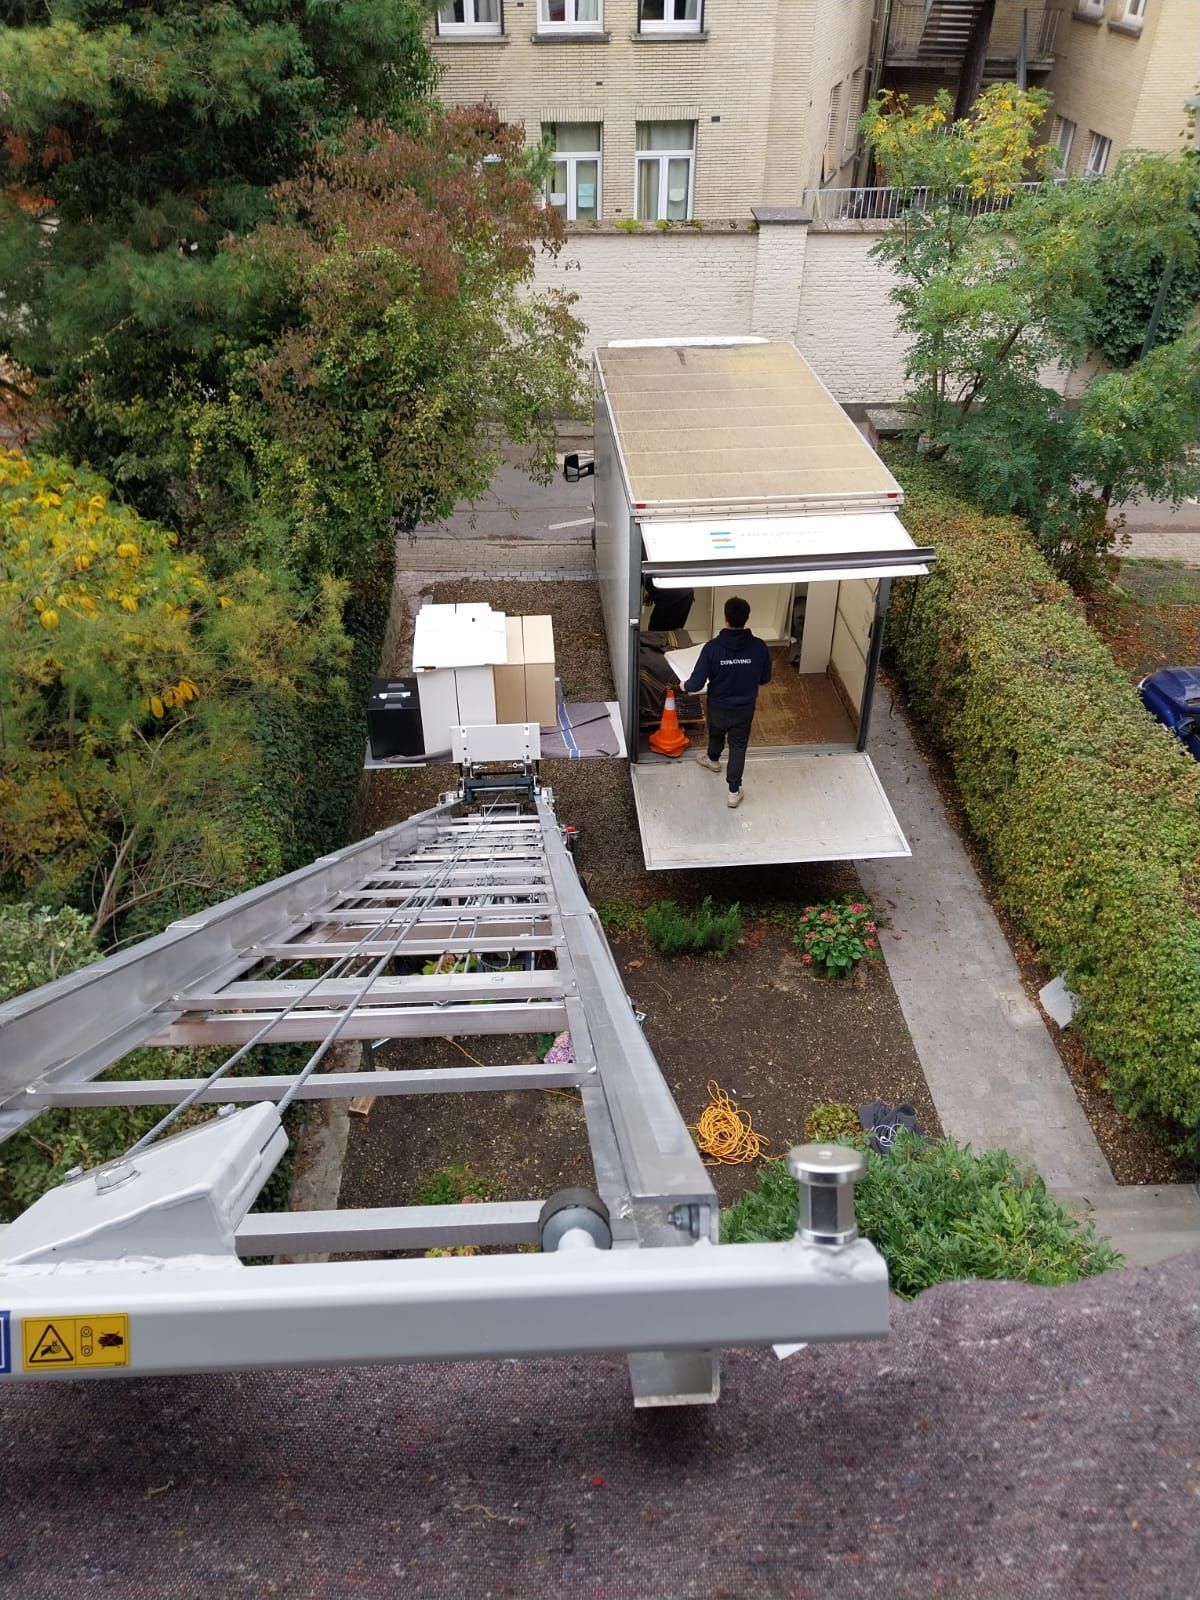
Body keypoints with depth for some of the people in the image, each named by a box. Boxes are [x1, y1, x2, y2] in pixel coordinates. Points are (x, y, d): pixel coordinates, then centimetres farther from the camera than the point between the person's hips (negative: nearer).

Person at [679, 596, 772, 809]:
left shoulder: (712, 647, -27)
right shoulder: (759, 647, -21)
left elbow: (697, 682, -21)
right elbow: (765, 678, -5)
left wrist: (686, 686, 2)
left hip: (718, 707, 0)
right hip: (745, 709, 0)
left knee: (716, 734, 31)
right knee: (738, 747, 18)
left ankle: (713, 760, 60)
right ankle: (734, 791, 22)